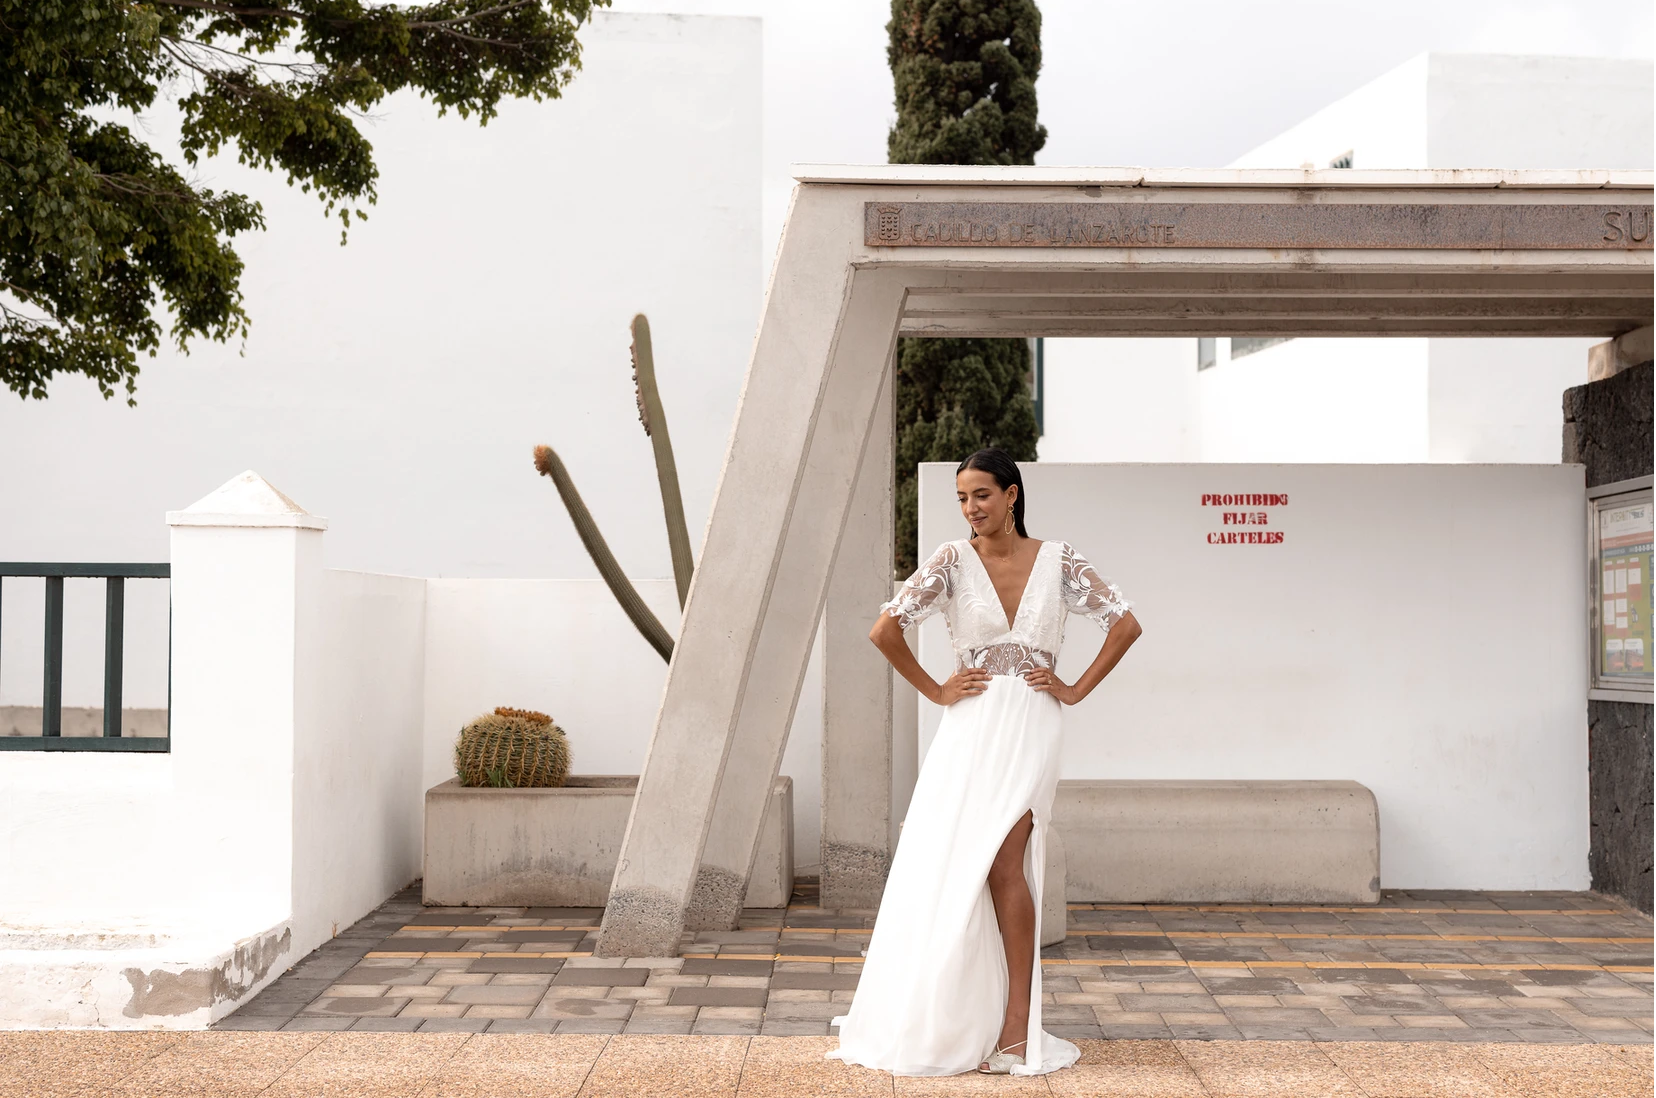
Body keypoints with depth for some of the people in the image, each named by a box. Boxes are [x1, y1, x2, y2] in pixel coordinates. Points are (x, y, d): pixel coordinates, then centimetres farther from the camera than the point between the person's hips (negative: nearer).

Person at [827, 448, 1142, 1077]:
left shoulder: (1057, 561, 3)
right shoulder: (953, 560, 1)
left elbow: (1125, 625, 7)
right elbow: (884, 630, -3)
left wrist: (1076, 689, 2)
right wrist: (935, 690, -2)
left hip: (1030, 726, -1)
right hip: (970, 727, 1)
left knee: (1001, 860, -15)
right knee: (952, 868, 1)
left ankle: (1016, 1028, -7)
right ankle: (940, 1024, 14)